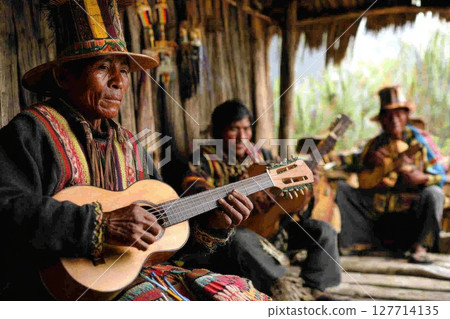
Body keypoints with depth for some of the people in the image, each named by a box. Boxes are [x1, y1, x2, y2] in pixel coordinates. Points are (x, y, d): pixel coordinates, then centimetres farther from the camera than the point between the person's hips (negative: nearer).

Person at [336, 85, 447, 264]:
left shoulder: (420, 140, 1)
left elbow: (439, 175, -4)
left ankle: (419, 247, -17)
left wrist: (420, 178, -25)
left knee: (433, 193, -34)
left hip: (409, 205, -3)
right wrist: (369, 160, -8)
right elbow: (363, 179, 13)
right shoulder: (375, 143, 11)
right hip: (376, 203, 3)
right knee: (339, 188, -13)